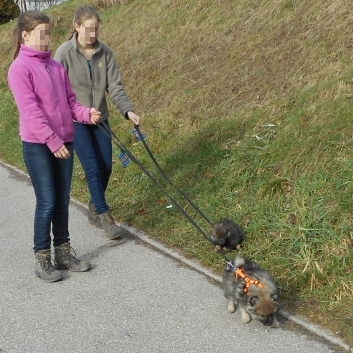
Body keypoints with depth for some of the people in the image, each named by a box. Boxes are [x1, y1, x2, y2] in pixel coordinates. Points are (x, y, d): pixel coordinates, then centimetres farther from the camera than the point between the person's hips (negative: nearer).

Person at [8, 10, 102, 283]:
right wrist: (52, 141, -20)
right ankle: (42, 259, 11)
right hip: (37, 145, -6)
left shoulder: (56, 66, 10)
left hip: (64, 142, 6)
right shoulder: (19, 68, -9)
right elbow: (30, 110, -16)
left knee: (62, 201, 12)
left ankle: (63, 252, 24)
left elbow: (70, 100, 11)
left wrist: (86, 114, -9)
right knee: (47, 202, -2)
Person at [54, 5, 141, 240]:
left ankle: (95, 210, 27)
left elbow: (115, 86, -6)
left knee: (105, 167, 6)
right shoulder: (64, 53, -13)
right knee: (93, 168, -9)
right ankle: (106, 217, 0)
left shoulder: (105, 53, -3)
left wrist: (128, 110, -21)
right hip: (75, 121, -4)